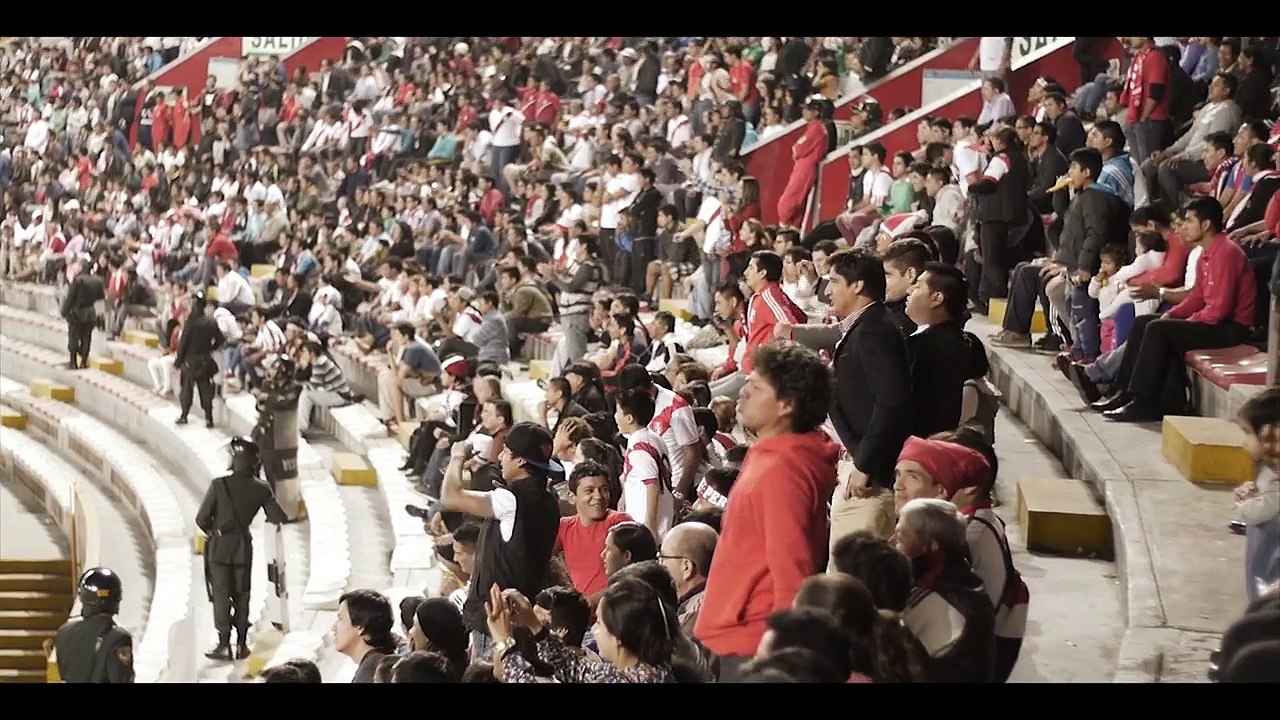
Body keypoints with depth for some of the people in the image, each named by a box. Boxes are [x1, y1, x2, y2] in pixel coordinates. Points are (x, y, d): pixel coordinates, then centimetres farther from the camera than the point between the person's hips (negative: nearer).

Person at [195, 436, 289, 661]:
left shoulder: (219, 485, -13)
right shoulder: (261, 489, -6)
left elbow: (201, 518, -9)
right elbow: (279, 518, 0)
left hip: (220, 547, -2)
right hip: (243, 547, 2)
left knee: (221, 595, 3)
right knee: (242, 595, 13)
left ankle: (224, 644, 0)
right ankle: (242, 644, 15)